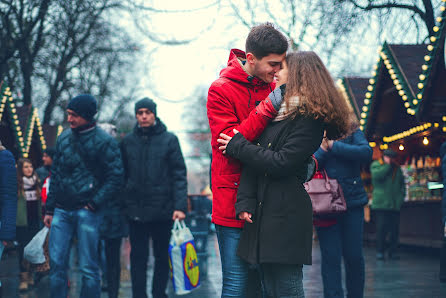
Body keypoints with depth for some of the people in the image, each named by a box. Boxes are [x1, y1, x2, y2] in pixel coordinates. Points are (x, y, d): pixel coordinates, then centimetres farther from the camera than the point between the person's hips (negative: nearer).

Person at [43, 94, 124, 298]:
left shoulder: (104, 142, -5)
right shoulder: (64, 138, 12)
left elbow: (116, 177, -7)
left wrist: (94, 203, -11)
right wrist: (49, 209, 15)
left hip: (87, 212, -5)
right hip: (61, 210, 5)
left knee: (88, 269, -1)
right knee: (56, 265, 4)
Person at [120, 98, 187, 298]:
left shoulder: (169, 139, 0)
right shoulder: (128, 142, 7)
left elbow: (179, 175, -3)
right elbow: (123, 175, 10)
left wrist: (180, 206, -13)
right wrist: (122, 205, 2)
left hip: (163, 210, -1)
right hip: (135, 210, 1)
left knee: (162, 256, 8)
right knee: (138, 257, 4)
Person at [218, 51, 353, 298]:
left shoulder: (309, 118, -7)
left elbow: (280, 163, -16)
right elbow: (255, 158, 9)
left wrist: (238, 146, -6)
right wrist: (245, 202, -3)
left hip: (286, 217, -8)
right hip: (264, 212, 8)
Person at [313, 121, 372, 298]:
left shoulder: (353, 132, 7)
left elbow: (366, 152, -12)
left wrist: (333, 146, -14)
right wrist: (323, 149, -17)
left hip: (352, 200, 1)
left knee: (354, 256, 3)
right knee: (330, 257, -2)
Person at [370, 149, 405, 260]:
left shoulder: (397, 168, 19)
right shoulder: (376, 165, 5)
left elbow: (402, 183, 23)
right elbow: (377, 175, -16)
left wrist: (401, 196, 10)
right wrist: (388, 165, -9)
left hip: (395, 204, 4)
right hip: (381, 204, -4)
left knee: (394, 229, 2)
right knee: (381, 228, -7)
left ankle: (392, 251, 8)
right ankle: (380, 251, 0)